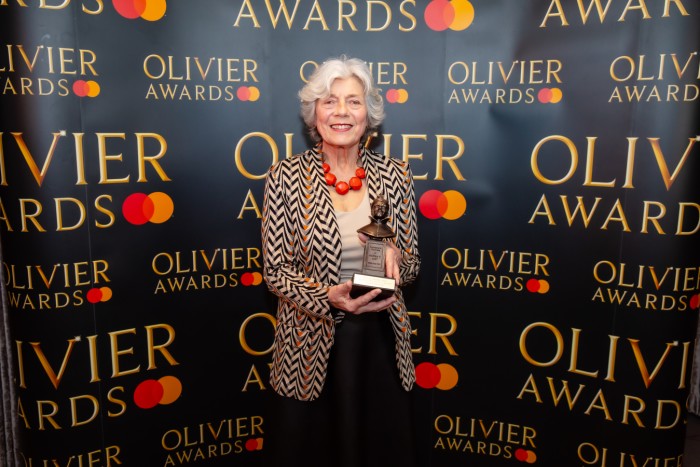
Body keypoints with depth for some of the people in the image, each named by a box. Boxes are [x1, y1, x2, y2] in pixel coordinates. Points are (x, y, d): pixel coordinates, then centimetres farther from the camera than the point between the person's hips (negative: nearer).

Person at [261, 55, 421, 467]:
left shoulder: (395, 174, -1)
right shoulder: (286, 177, -8)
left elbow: (412, 263, 5)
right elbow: (275, 270, -5)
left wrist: (394, 257, -18)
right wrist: (327, 297, -22)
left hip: (381, 341, 2)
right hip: (311, 347, -1)